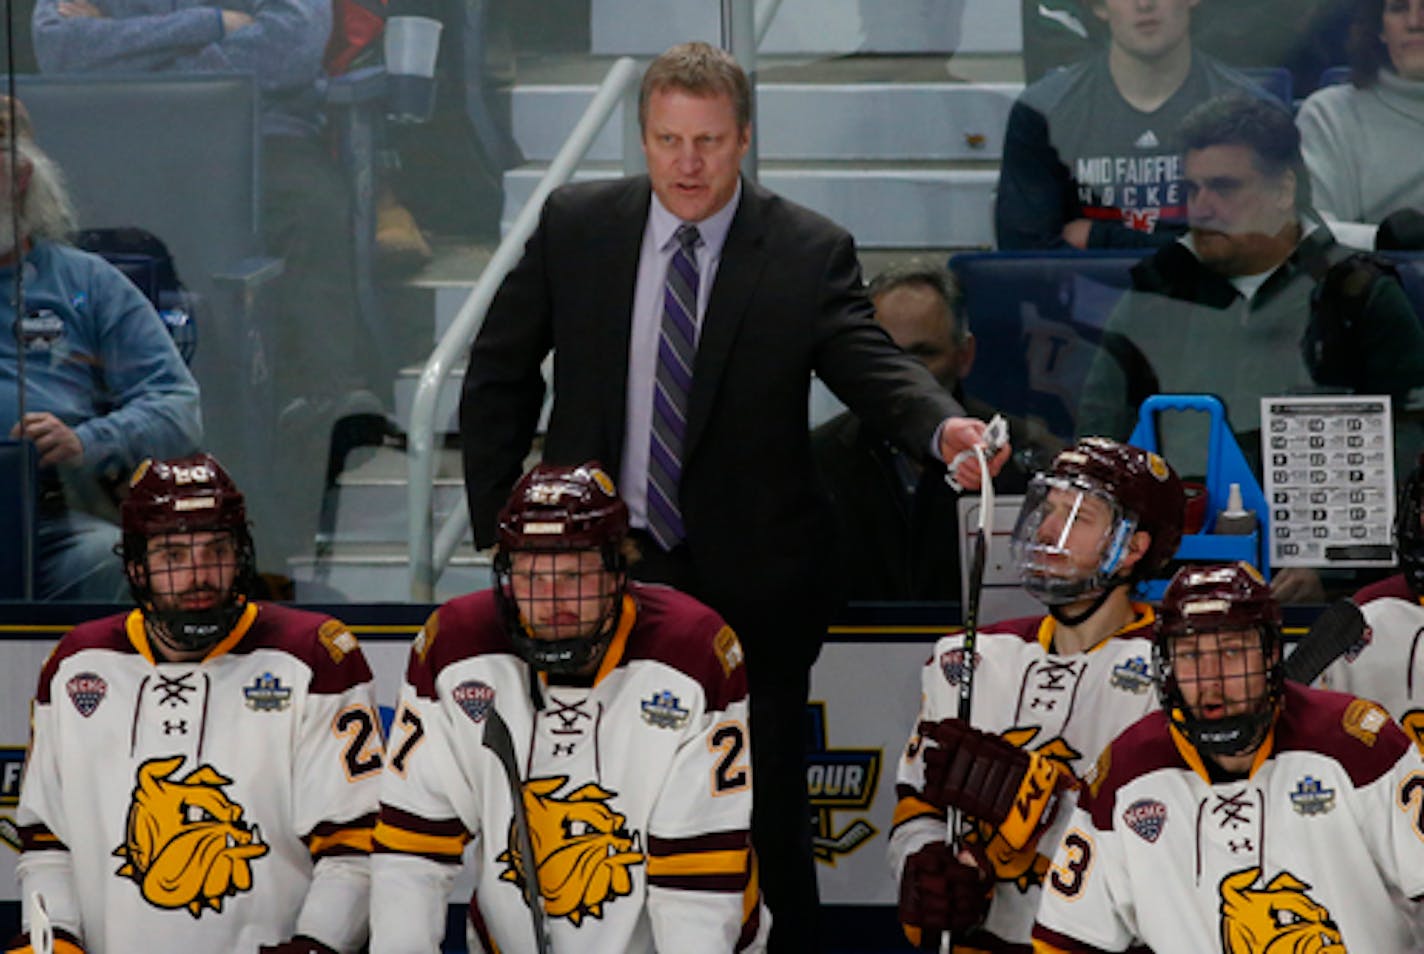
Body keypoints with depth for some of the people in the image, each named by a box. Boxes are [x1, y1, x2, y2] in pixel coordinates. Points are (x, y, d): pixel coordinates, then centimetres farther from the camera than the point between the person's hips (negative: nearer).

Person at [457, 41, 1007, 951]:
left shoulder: (808, 252, -5)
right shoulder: (576, 226, 1)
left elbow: (870, 361, -19)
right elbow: (499, 375, 9)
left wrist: (943, 425, -41)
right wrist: (500, 526, 3)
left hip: (750, 578, -2)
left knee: (766, 818, 3)